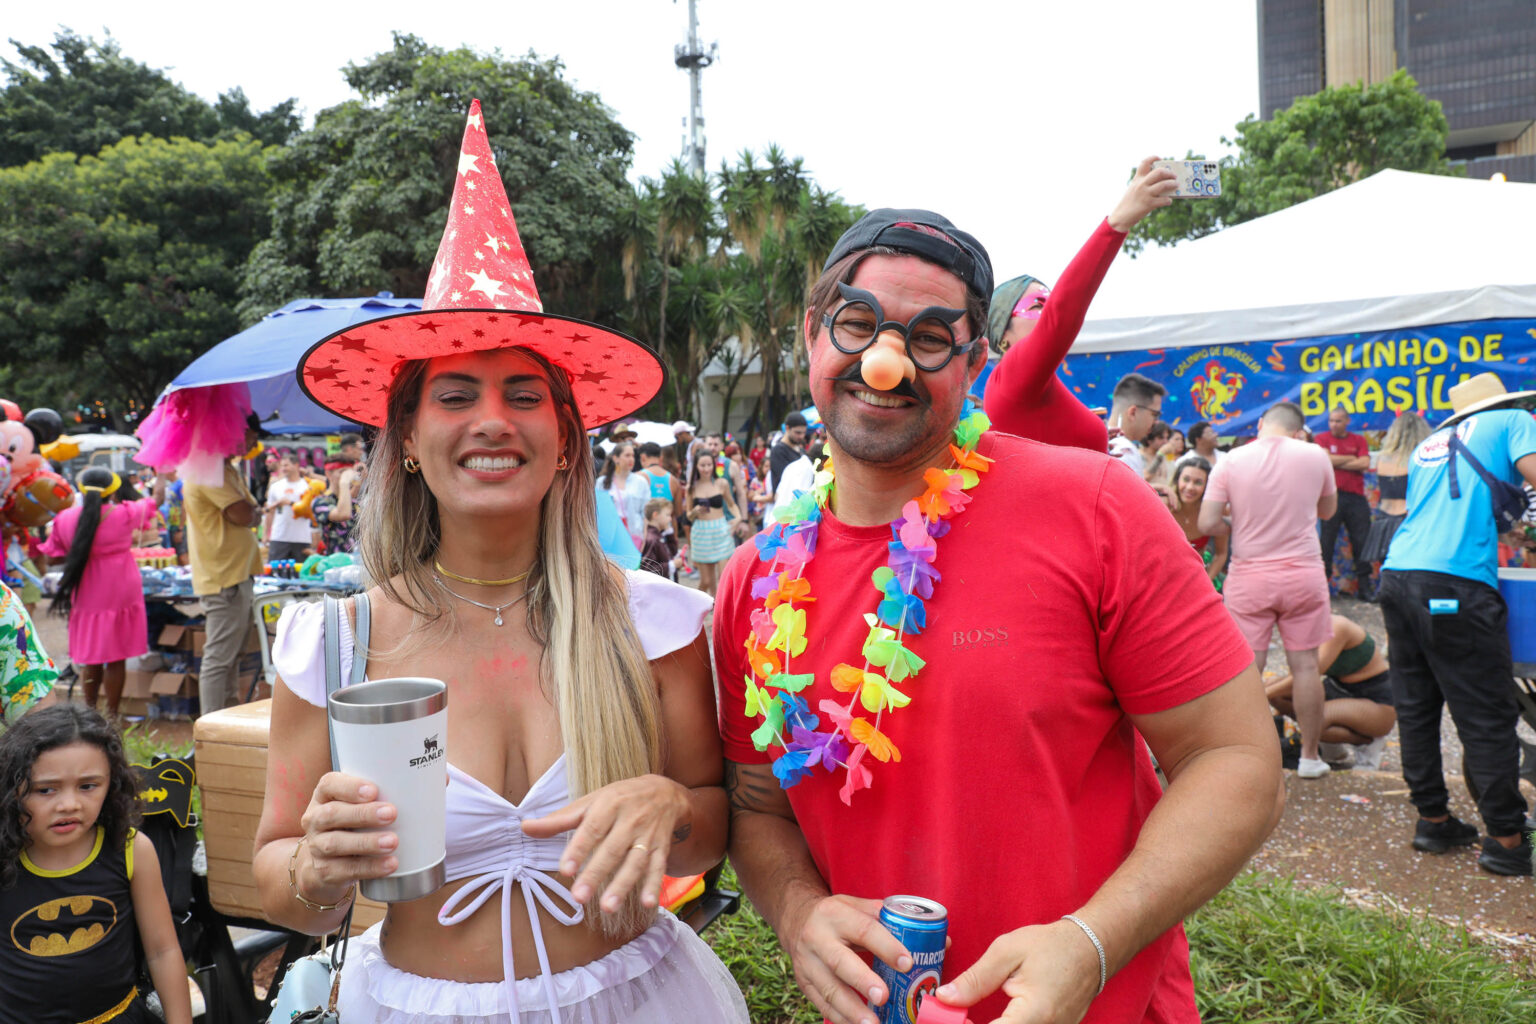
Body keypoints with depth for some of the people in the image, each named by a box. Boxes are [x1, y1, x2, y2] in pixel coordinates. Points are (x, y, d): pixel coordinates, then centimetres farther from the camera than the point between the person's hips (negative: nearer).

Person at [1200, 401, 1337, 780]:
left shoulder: (1232, 461, -7)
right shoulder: (1315, 456, -3)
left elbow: (1207, 523, -10)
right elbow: (1327, 510, 14)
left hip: (1249, 575, -1)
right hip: (1303, 573, 1)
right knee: (1305, 664, 10)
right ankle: (1310, 756, 20)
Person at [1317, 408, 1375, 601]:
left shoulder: (1359, 440, 12)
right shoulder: (1322, 439, 7)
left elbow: (1365, 464, -2)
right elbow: (1326, 459, -10)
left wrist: (1338, 462, -4)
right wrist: (1351, 459, 0)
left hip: (1356, 498, 2)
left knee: (1362, 543, 2)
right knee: (1326, 542, -2)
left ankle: (1364, 587, 9)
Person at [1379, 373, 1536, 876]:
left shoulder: (1428, 445, 26)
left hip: (1396, 574, 7)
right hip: (1455, 582, -7)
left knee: (1416, 706, 12)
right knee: (1487, 717, 0)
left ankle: (1432, 820, 20)